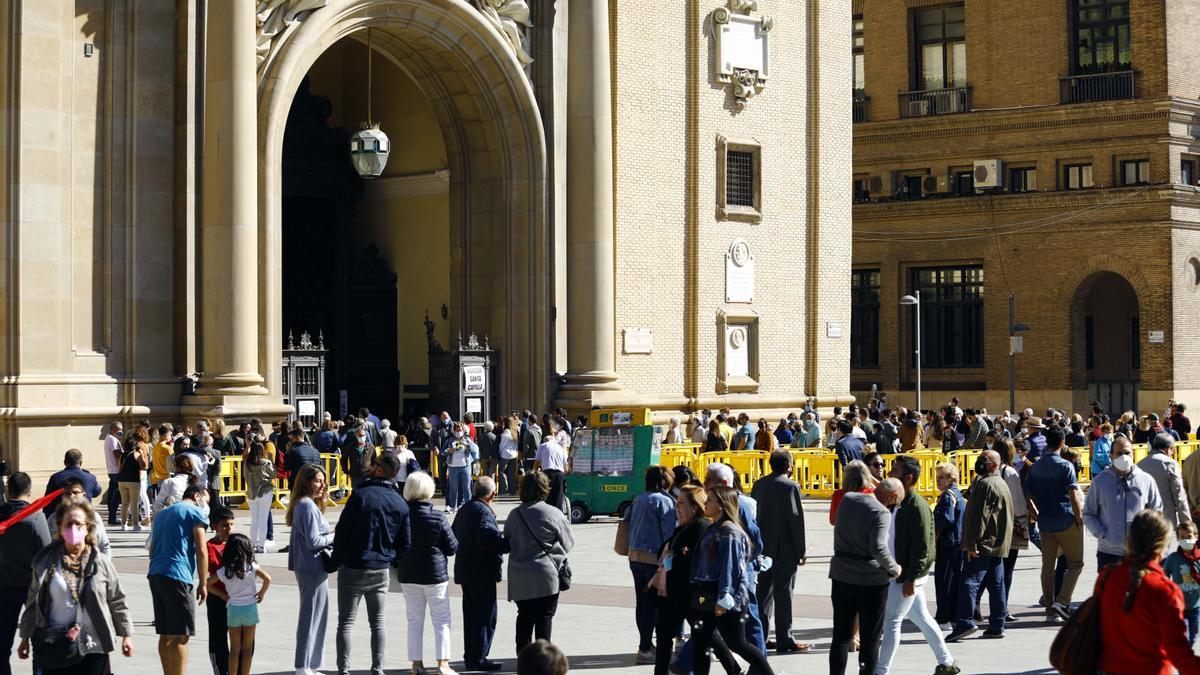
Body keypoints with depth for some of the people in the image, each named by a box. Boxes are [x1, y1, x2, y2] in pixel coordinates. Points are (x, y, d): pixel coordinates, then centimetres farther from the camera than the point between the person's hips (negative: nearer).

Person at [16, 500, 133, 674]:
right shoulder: (45, 563, 1)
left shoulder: (101, 563, -1)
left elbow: (117, 602, 5)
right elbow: (32, 603, 6)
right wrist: (25, 638, 8)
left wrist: (126, 635, 6)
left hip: (93, 647, 0)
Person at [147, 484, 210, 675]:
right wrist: (203, 584, -2)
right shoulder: (195, 512, 2)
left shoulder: (163, 513, 26)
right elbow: (201, 550, -5)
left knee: (166, 635, 11)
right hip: (177, 576, -8)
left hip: (155, 575, 8)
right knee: (181, 636, -6)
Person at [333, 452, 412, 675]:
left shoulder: (361, 495, -15)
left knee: (346, 622, 3)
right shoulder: (401, 504, 1)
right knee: (378, 621, 13)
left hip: (352, 567, -4)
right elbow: (405, 542, 4)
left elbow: (342, 530, -12)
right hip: (381, 570, 4)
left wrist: (337, 559, 1)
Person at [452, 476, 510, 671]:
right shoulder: (482, 511, -17)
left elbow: (453, 535, 19)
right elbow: (488, 538, -28)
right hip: (482, 573, -10)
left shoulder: (464, 509, 13)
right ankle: (478, 658, -5)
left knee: (471, 615, 16)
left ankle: (470, 656, 21)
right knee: (485, 616, -5)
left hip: (466, 572, 10)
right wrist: (510, 544, -21)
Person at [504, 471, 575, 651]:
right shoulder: (554, 514, -10)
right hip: (546, 576, -4)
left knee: (524, 618, 13)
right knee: (544, 618, 3)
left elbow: (506, 542, 11)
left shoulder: (514, 515, 2)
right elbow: (568, 542, 0)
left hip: (519, 578, 4)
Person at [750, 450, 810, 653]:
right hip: (785, 550, -6)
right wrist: (802, 551, -8)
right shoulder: (791, 487, -14)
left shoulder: (759, 485, 5)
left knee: (763, 593, 12)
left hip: (763, 547, 6)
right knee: (783, 594, -2)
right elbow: (796, 520, -14)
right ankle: (784, 641, 0)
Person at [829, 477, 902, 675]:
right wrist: (893, 568, -13)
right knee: (870, 637, 8)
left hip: (842, 575, 5)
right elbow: (878, 548, -29)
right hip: (871, 579, -5)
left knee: (841, 635, 12)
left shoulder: (847, 499, 1)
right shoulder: (881, 513, -18)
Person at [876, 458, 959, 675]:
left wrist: (911, 578, -22)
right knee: (922, 618, 16)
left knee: (892, 621, -5)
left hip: (908, 575, -9)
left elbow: (922, 546, -21)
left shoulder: (917, 506, -18)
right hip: (899, 573, 9)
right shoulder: (900, 503, 10)